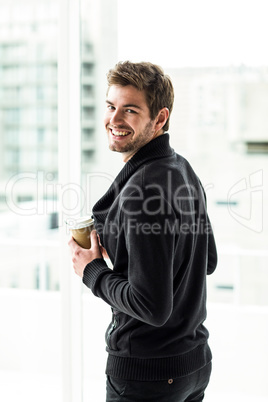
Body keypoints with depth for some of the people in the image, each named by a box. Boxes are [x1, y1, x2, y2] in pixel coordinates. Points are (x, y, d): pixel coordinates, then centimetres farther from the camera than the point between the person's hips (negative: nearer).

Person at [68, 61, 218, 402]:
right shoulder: (184, 171, 3)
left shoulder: (142, 189, -25)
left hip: (147, 374, -9)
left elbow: (153, 307, -27)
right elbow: (208, 262, 15)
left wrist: (92, 270, -13)